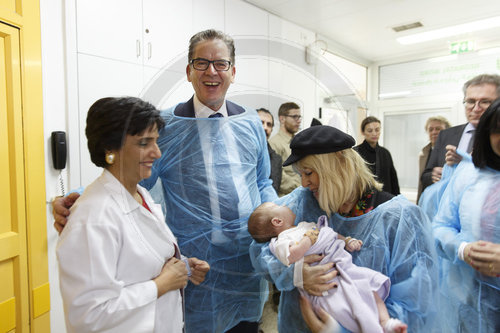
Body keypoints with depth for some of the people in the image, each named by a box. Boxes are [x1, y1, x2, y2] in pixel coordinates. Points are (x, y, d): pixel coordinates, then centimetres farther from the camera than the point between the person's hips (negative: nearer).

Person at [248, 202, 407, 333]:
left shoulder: (307, 225, 22)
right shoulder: (281, 242, -6)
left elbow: (332, 235, 31)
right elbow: (292, 256, -27)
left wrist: (348, 241, 15)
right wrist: (309, 238, -15)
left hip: (344, 267, 8)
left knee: (372, 284, 3)